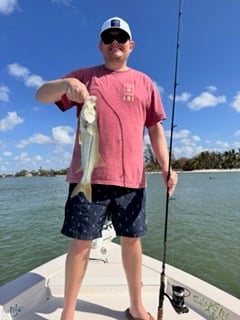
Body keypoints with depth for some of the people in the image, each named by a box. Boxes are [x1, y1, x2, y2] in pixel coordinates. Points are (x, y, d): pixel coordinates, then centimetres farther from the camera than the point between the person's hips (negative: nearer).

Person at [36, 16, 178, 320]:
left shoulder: (144, 82, 16)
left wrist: (166, 168, 0)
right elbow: (41, 95, 6)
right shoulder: (85, 76, 13)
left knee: (132, 239, 10)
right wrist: (66, 84, -17)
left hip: (131, 178, 2)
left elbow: (156, 128, 12)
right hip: (89, 176, -1)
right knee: (81, 241, 3)